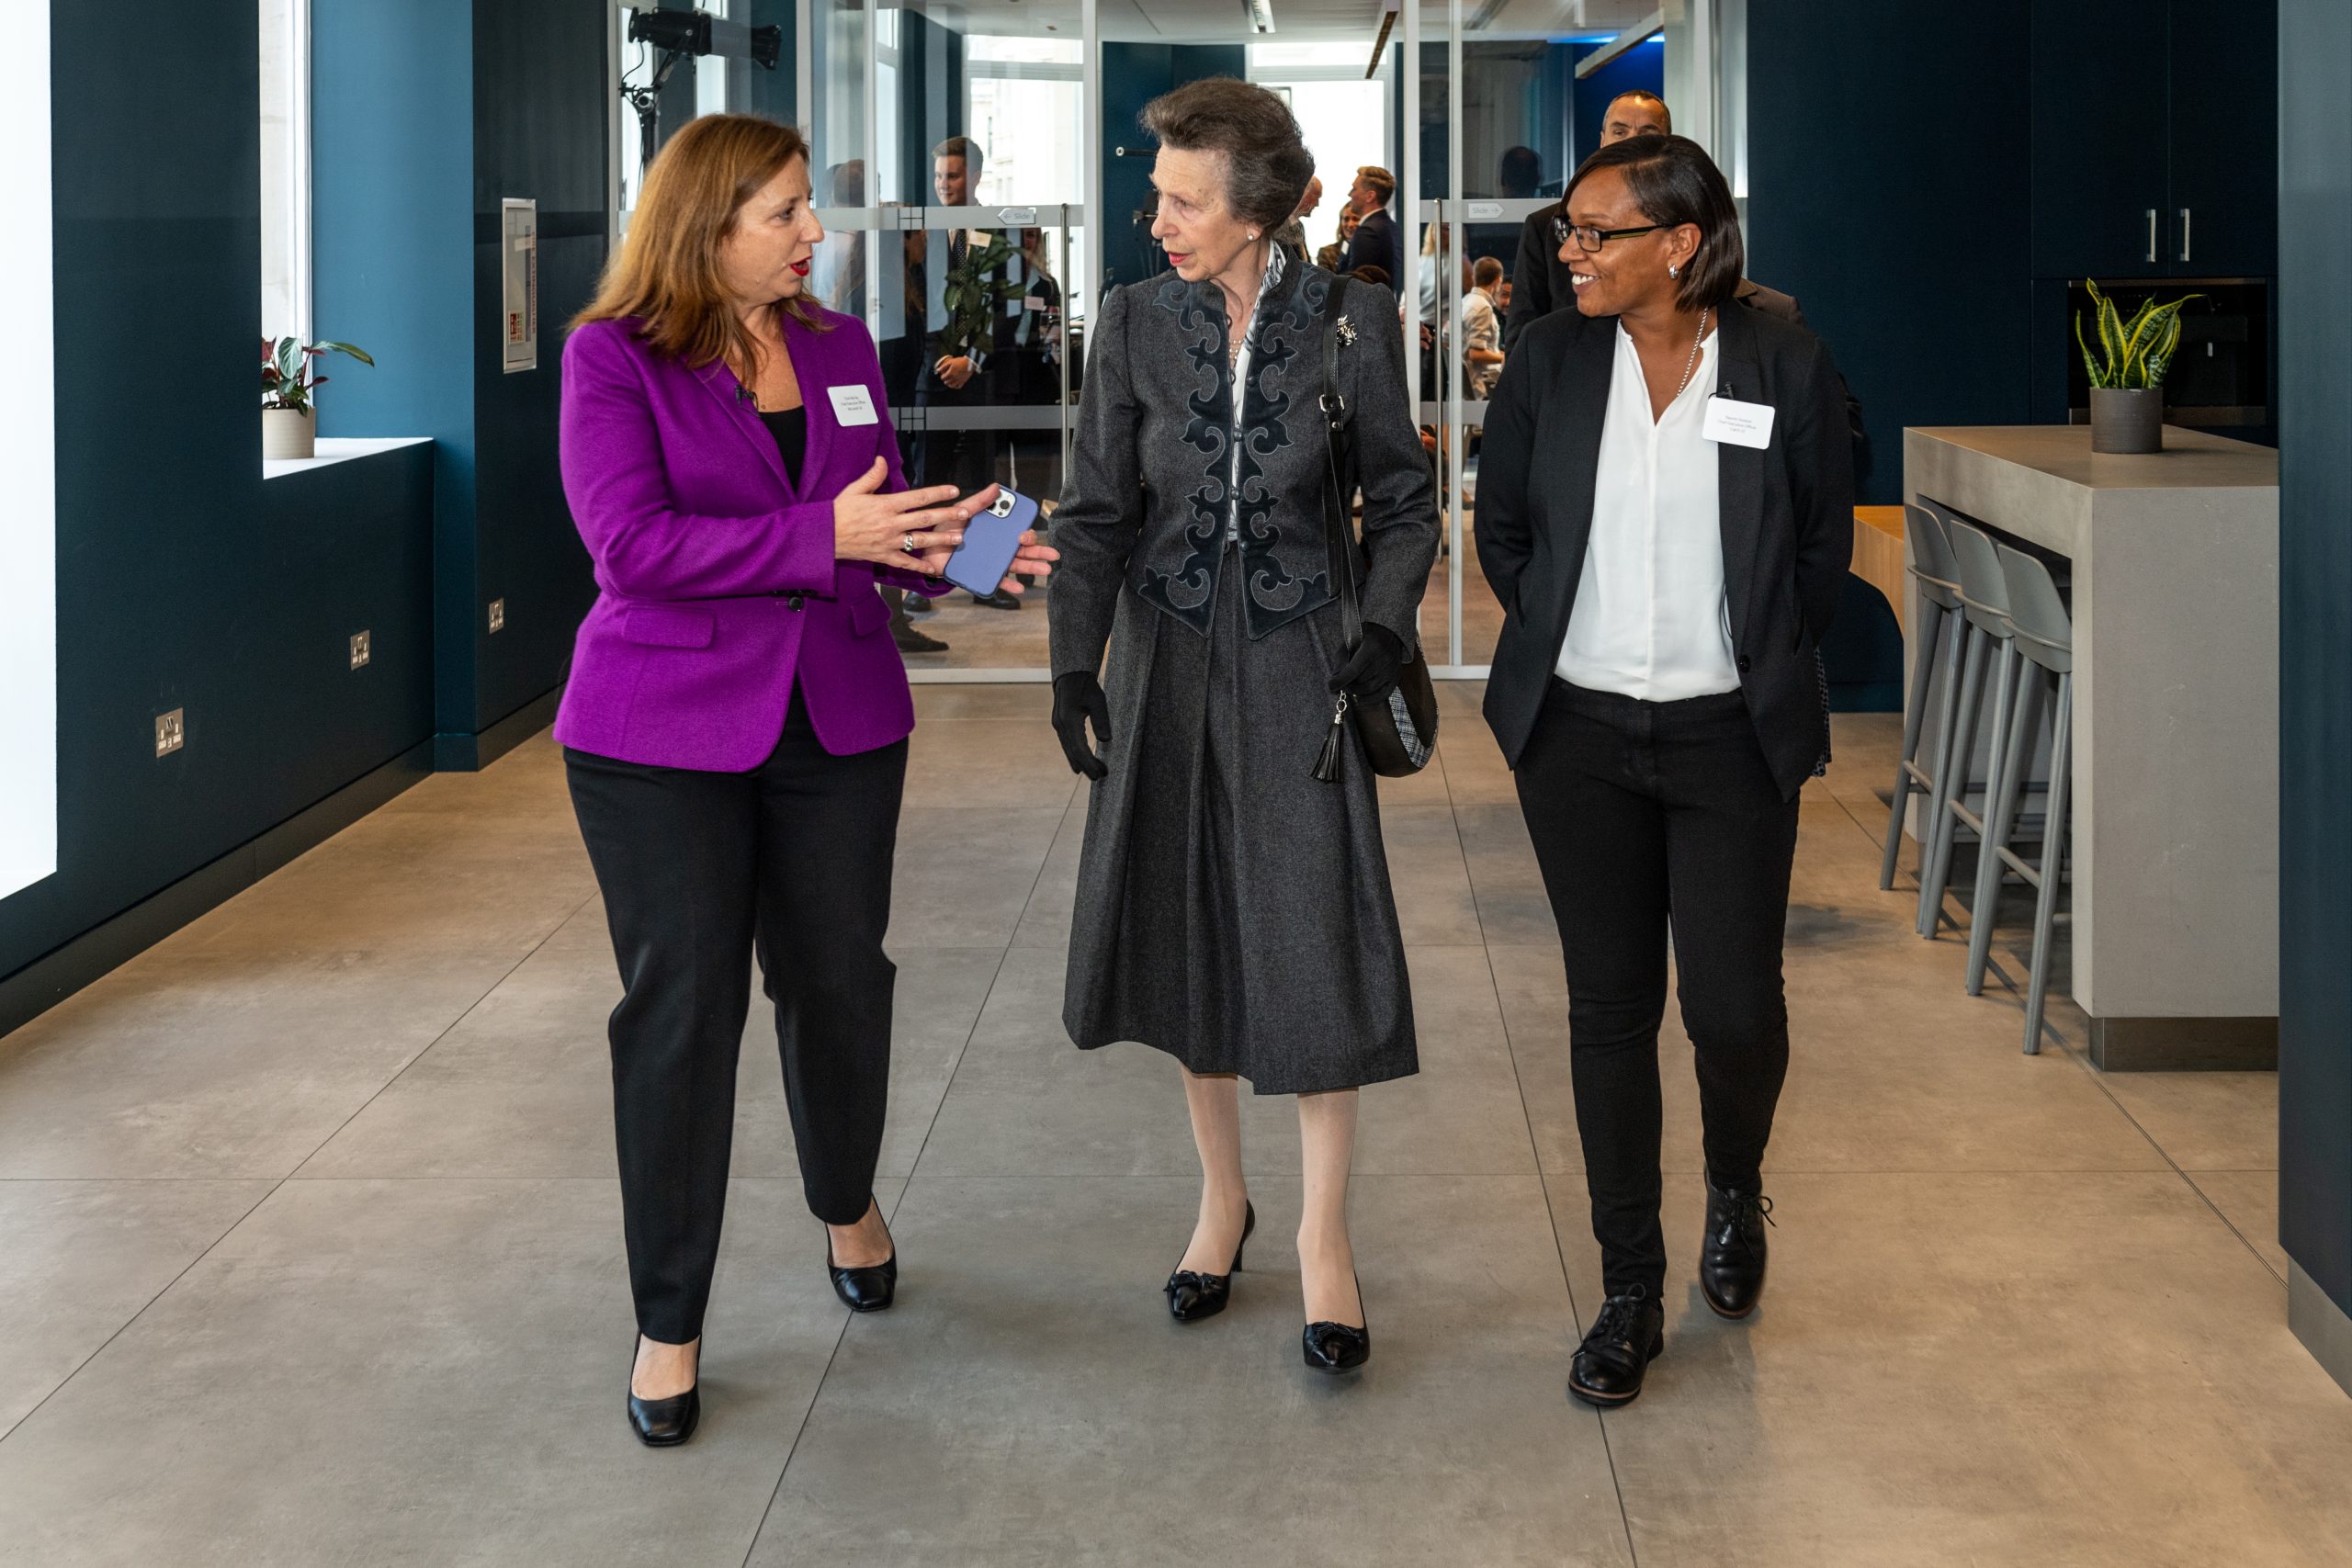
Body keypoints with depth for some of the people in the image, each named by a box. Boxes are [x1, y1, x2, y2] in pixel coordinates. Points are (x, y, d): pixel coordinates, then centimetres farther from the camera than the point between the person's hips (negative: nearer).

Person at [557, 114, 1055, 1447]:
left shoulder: (841, 348, 7)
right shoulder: (615, 358, -8)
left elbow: (878, 527, 12)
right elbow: (632, 540, -19)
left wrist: (938, 548, -10)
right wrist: (822, 534, -24)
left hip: (838, 721, 4)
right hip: (664, 732, -4)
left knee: (839, 979, 14)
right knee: (682, 1010, 0)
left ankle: (847, 1203, 43)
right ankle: (670, 1322, 12)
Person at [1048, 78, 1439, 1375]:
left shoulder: (1348, 321, -6)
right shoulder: (1136, 321, -2)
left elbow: (1404, 502, 2)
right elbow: (1097, 511, 0)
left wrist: (1387, 629, -13)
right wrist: (1075, 660, -10)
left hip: (1298, 666, -2)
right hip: (1171, 660, 2)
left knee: (1315, 935, -3)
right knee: (1188, 926, 9)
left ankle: (1323, 1231, 9)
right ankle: (1222, 1194, 27)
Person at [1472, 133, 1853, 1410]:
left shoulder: (1784, 367, -6)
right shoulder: (1549, 360, -1)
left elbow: (1825, 541, 6)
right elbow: (1500, 525, 13)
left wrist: (1766, 667, 6)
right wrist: (1559, 641, 10)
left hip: (1728, 738, -2)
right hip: (1578, 732, 2)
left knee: (1734, 1007, -3)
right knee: (1610, 1007, 7)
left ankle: (1736, 1186, 32)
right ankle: (1630, 1290, 19)